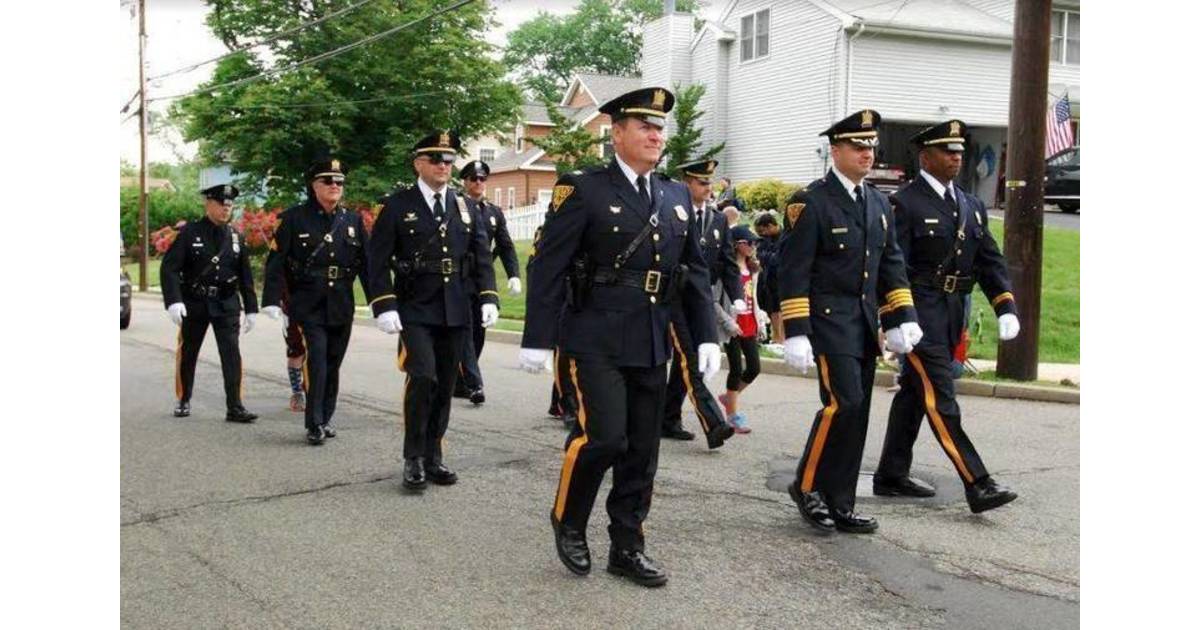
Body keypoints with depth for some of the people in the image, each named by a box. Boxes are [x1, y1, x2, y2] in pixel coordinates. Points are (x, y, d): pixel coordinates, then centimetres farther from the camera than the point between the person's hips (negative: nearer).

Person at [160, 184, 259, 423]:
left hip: (226, 304, 2)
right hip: (194, 304, -1)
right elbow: (169, 268, -11)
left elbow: (245, 276, 10)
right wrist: (173, 301, -22)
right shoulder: (190, 233, -5)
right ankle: (183, 401, 29)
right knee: (187, 353, 11)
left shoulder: (235, 237, 5)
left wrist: (250, 309, 8)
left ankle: (234, 407, -8)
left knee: (231, 353, -9)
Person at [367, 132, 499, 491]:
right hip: (414, 312, -4)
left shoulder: (465, 207, 12)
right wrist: (384, 307, -12)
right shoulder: (398, 206, 0)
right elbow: (378, 260, -3)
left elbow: (482, 256, 12)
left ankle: (433, 457, 19)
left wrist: (488, 298, 0)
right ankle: (414, 459, -2)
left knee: (445, 386, 7)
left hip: (455, 312, 4)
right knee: (422, 379, -17)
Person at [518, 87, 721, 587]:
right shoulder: (583, 190, -5)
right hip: (597, 338, -6)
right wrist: (537, 339, -11)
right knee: (603, 435, -14)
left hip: (652, 342, 6)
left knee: (642, 449, 8)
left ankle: (627, 547, 21)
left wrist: (707, 336, 7)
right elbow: (547, 268, -7)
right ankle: (568, 519, 13)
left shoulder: (677, 196, 13)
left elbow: (696, 271, 15)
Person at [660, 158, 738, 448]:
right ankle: (713, 425, -20)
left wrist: (737, 298, -3)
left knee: (684, 362, 12)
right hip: (676, 300, -6)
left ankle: (669, 419, 23)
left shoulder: (719, 220, 12)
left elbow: (728, 264, 10)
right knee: (690, 363, -13)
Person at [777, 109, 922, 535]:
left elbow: (891, 264, 18)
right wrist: (796, 333, -16)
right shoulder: (813, 201, -8)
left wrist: (900, 319, 8)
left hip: (865, 323, 7)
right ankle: (807, 485, 2)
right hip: (829, 319, -7)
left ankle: (839, 505, 15)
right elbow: (793, 270, -12)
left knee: (856, 413, 7)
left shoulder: (879, 203, 15)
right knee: (844, 402, -16)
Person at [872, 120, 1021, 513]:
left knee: (914, 395, 14)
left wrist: (1006, 308, 3)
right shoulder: (905, 204, -8)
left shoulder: (971, 206, 15)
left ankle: (892, 475, 23)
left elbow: (989, 260, 14)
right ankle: (977, 485, -8)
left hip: (953, 315, 8)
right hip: (920, 314, -8)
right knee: (941, 402, -8)